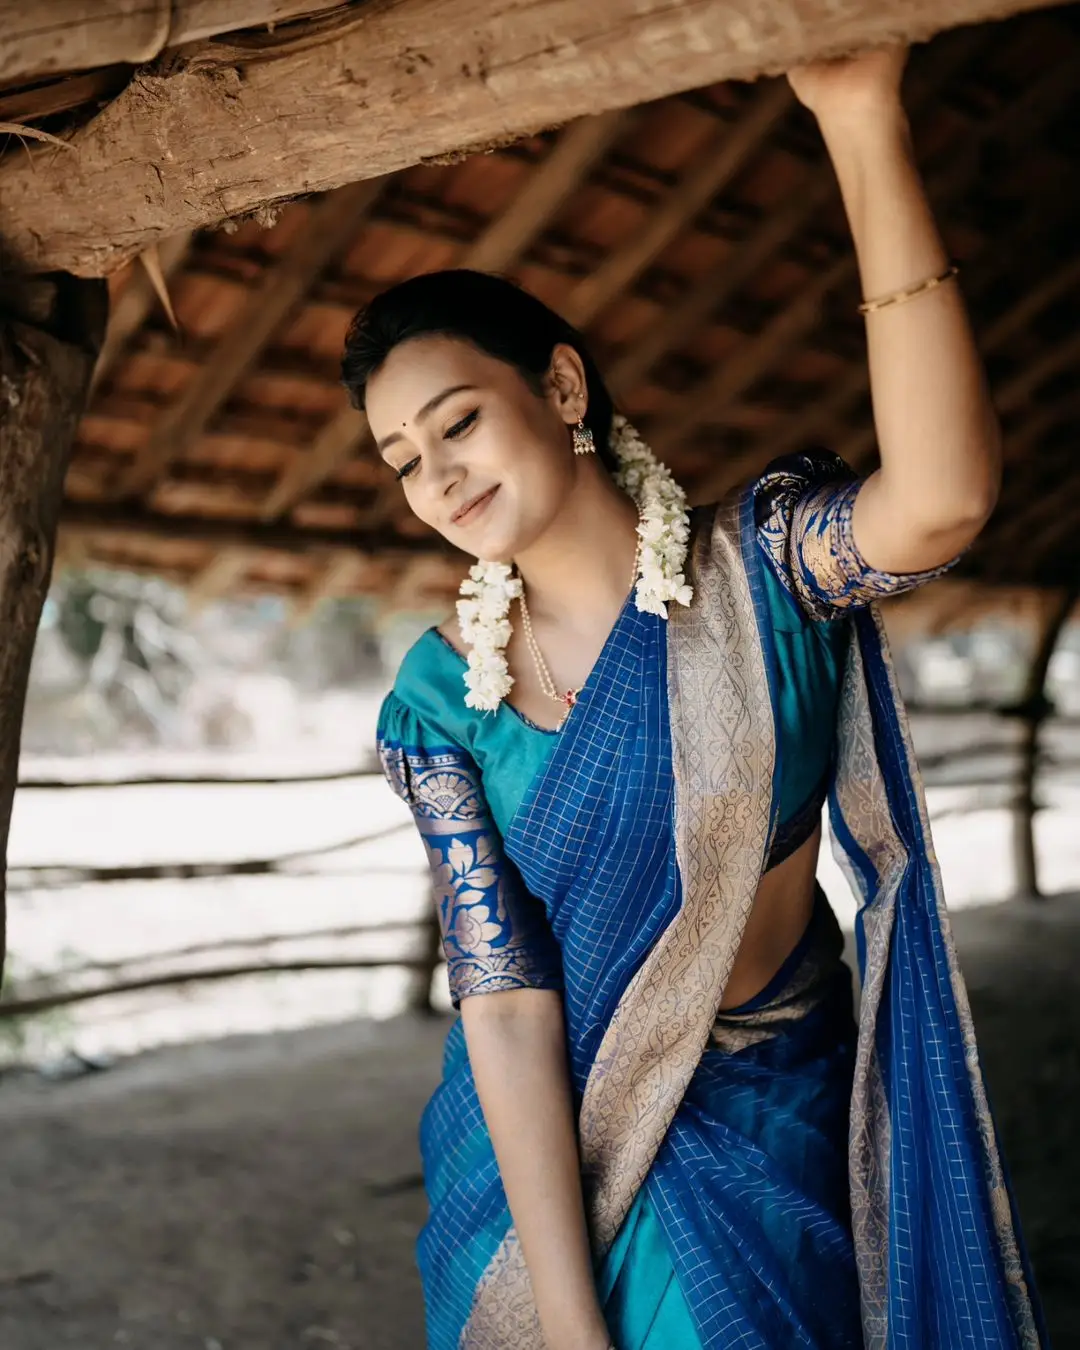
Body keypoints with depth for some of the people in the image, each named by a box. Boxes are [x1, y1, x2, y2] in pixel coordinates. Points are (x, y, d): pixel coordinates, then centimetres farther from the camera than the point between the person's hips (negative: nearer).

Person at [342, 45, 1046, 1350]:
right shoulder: (441, 700, -12)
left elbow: (939, 502, -38)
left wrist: (863, 123, -44)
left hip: (778, 1116, 0)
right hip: (552, 1135, 1)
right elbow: (504, 998, -16)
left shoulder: (760, 561, -15)